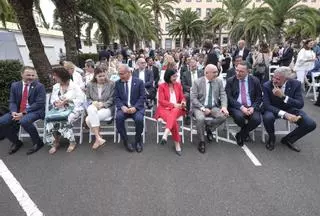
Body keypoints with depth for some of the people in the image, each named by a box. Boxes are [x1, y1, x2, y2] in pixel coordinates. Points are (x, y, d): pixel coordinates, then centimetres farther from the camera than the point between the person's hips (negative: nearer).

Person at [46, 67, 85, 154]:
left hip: (73, 109, -5)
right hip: (59, 110, 5)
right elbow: (52, 99, 14)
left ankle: (72, 142, -9)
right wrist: (55, 102, -10)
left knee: (63, 121, -32)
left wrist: (67, 101, -17)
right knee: (50, 122, -25)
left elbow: (81, 100, -10)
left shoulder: (75, 86, -1)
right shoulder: (55, 86, 17)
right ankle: (54, 143, -4)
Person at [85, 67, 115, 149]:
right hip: (94, 106, 4)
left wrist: (103, 104, -16)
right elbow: (88, 98, 14)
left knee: (88, 119, -29)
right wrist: (93, 103, -9)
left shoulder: (111, 84, 3)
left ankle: (97, 138, -15)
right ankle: (99, 138, -30)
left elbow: (112, 98, -1)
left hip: (107, 108, -3)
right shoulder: (90, 85, 13)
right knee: (91, 111, -35)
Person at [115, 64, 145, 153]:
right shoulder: (118, 83, 11)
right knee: (118, 117, -29)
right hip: (123, 107, 2)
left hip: (136, 107, -2)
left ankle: (138, 141, -4)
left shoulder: (139, 82, 3)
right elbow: (117, 98, 6)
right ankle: (125, 141, -10)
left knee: (139, 119, -31)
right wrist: (122, 107, -13)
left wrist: (135, 107, -16)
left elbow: (142, 97, -2)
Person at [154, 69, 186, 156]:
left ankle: (165, 135, -51)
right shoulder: (162, 86, 2)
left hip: (177, 108, 2)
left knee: (173, 113, -37)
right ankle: (177, 144, -26)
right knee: (173, 120, -33)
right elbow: (161, 101, -5)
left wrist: (183, 102, -9)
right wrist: (173, 104, -15)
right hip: (164, 108, -2)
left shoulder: (178, 85, 14)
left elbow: (182, 97, 16)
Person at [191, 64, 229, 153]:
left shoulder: (219, 81, 7)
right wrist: (203, 108, -21)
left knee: (224, 116, -25)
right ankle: (202, 141, -10)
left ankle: (208, 127, 5)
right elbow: (193, 98, -9)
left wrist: (224, 106, -17)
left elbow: (223, 95, 2)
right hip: (200, 107, -3)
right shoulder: (197, 82, -4)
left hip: (214, 107, 4)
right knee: (200, 119, -34)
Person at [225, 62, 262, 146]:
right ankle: (245, 132, 4)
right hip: (236, 107, -1)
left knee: (257, 119, -27)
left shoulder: (255, 80, 6)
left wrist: (253, 107, -12)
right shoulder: (230, 81, 2)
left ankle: (241, 134, 2)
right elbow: (229, 98, -6)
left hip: (251, 107, 2)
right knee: (239, 116, -33)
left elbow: (259, 97, 7)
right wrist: (241, 107, -18)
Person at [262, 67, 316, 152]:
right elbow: (267, 105, -23)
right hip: (274, 109, -2)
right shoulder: (267, 85, -20)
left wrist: (283, 96, -36)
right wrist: (284, 114, -37)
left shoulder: (295, 84, -15)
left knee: (311, 124, -18)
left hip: (290, 109, 3)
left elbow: (300, 104, -19)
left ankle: (287, 139, 8)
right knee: (267, 118, -36)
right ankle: (271, 138, -2)